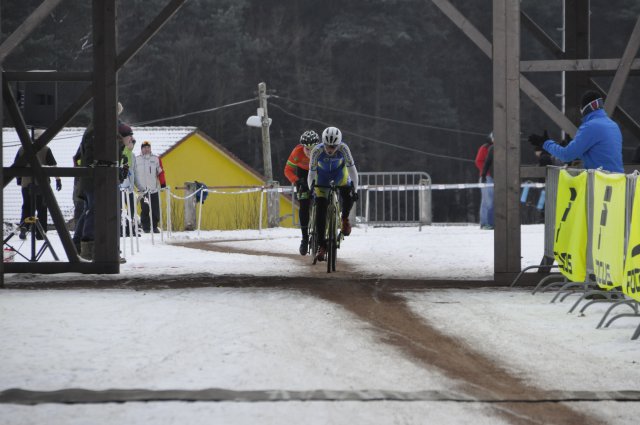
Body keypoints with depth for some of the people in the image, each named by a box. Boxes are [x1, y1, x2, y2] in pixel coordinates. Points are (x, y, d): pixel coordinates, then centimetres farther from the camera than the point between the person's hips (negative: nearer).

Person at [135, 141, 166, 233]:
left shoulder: (156, 159, 8)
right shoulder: (137, 160, 4)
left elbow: (160, 172, 9)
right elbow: (133, 173, 7)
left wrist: (163, 184, 5)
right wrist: (137, 185, 4)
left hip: (154, 190, 1)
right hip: (143, 190, -1)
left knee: (155, 210, 0)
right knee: (144, 210, -1)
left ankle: (154, 226, 10)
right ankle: (146, 227, 7)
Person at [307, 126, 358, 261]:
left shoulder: (343, 148, -31)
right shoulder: (317, 150, -32)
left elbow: (351, 168, -23)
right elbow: (312, 172, -21)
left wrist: (355, 189, -23)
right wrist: (311, 191, -20)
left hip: (339, 171, 0)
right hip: (322, 174, 0)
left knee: (348, 194, -28)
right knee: (320, 208, -11)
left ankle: (345, 219, 3)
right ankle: (321, 245, -5)